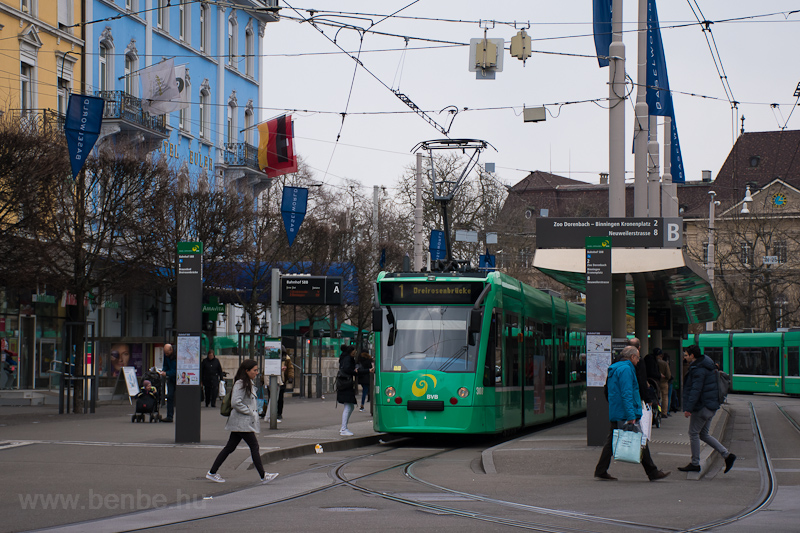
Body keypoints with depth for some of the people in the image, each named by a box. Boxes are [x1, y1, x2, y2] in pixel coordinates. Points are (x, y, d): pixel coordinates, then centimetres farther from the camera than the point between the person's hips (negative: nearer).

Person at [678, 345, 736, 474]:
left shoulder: (698, 370, -17)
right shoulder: (706, 367, 16)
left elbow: (696, 390, -24)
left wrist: (688, 408, -26)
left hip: (701, 407, -10)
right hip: (710, 407, 10)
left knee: (693, 433, 0)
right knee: (703, 434, 15)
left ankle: (695, 464, 6)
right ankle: (727, 455, 7)